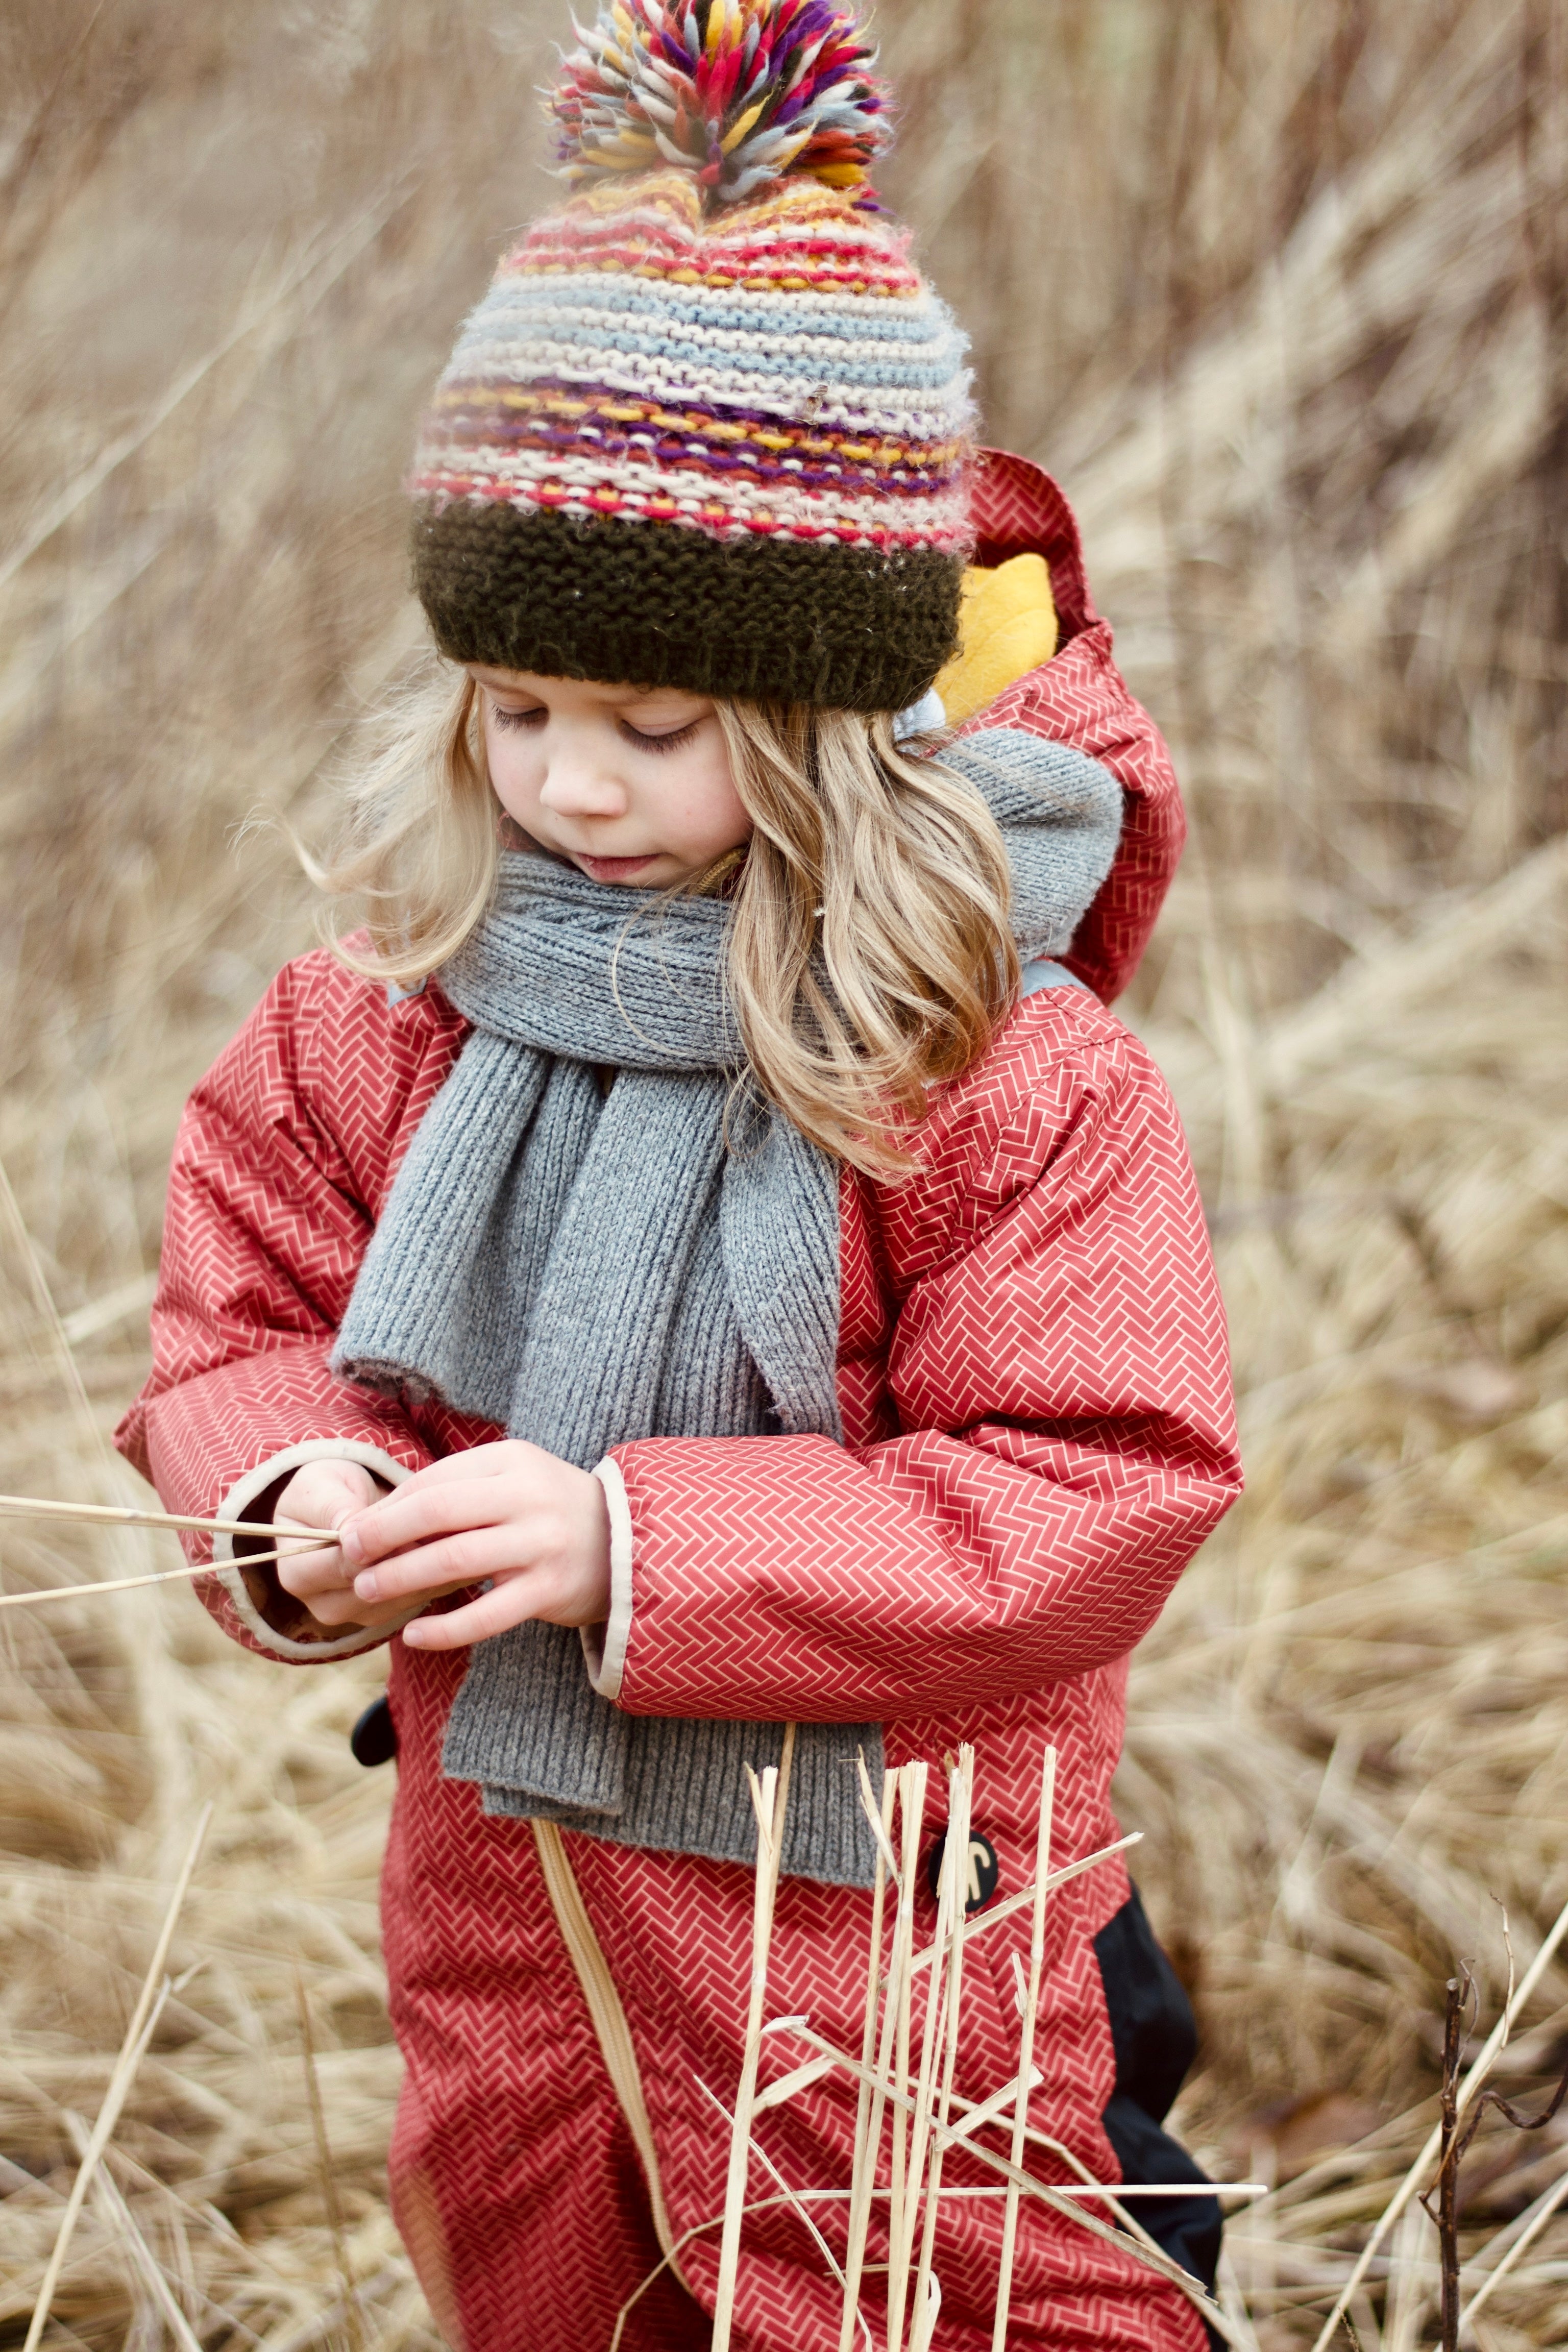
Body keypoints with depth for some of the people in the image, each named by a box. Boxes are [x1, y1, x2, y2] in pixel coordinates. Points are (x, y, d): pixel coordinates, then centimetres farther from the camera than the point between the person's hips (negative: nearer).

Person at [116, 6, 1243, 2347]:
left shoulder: (1012, 1077, -19)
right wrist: (290, 1491, -18)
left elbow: (1092, 1501, -21)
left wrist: (636, 1543, -27)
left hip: (884, 1949, -5)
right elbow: (240, 1313, 6)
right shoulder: (388, 1021, -4)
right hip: (506, 1914, 5)